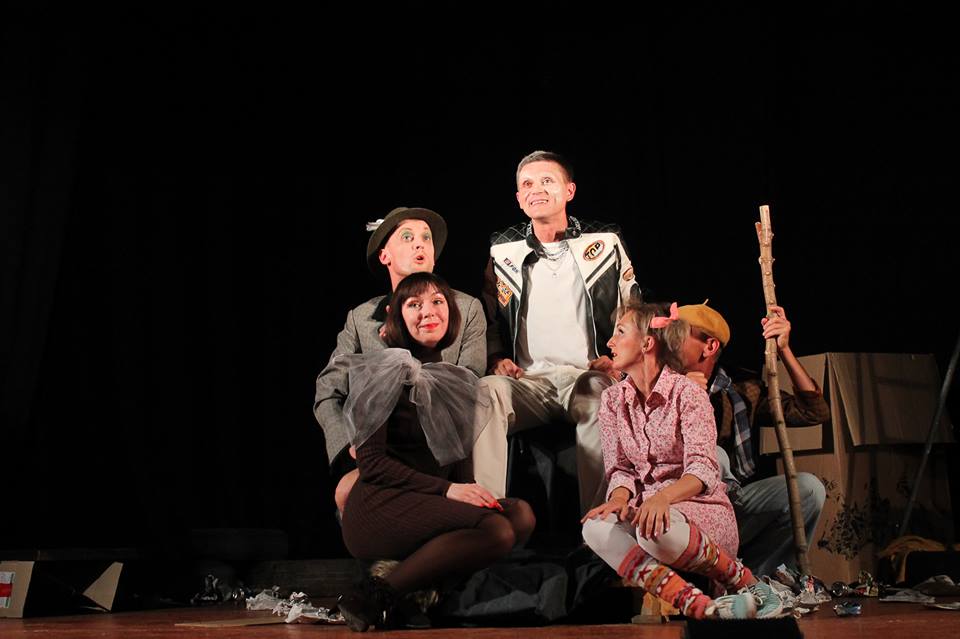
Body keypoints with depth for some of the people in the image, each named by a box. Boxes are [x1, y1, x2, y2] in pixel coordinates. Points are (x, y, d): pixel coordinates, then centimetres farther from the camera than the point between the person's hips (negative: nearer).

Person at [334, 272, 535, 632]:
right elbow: (371, 462, -10)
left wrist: (471, 492, -6)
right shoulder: (387, 371, -4)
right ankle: (377, 597, -21)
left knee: (521, 515, -16)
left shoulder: (452, 379, 18)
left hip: (429, 505, 7)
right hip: (379, 506, -7)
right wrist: (446, 489, -18)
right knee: (496, 530, -28)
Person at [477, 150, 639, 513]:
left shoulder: (605, 244, 12)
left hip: (587, 376, -1)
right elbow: (488, 319, 20)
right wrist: (497, 360, 2)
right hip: (527, 381, 2)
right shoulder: (503, 252, 15)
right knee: (487, 393, -33)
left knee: (600, 399, -38)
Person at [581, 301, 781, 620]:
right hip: (645, 507, 5)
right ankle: (701, 606, -40)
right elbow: (619, 468, 5)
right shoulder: (612, 399, 8)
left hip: (699, 509, -4)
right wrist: (620, 497, -20)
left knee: (657, 529, -40)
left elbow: (702, 469, -19)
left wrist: (662, 497, -39)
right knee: (597, 528, -30)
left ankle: (747, 585, -14)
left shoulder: (686, 392, -8)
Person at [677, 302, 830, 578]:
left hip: (737, 505, 3)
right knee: (715, 456, -29)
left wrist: (784, 350, -7)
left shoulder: (741, 391, 5)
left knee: (808, 487, -18)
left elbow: (815, 412, -1)